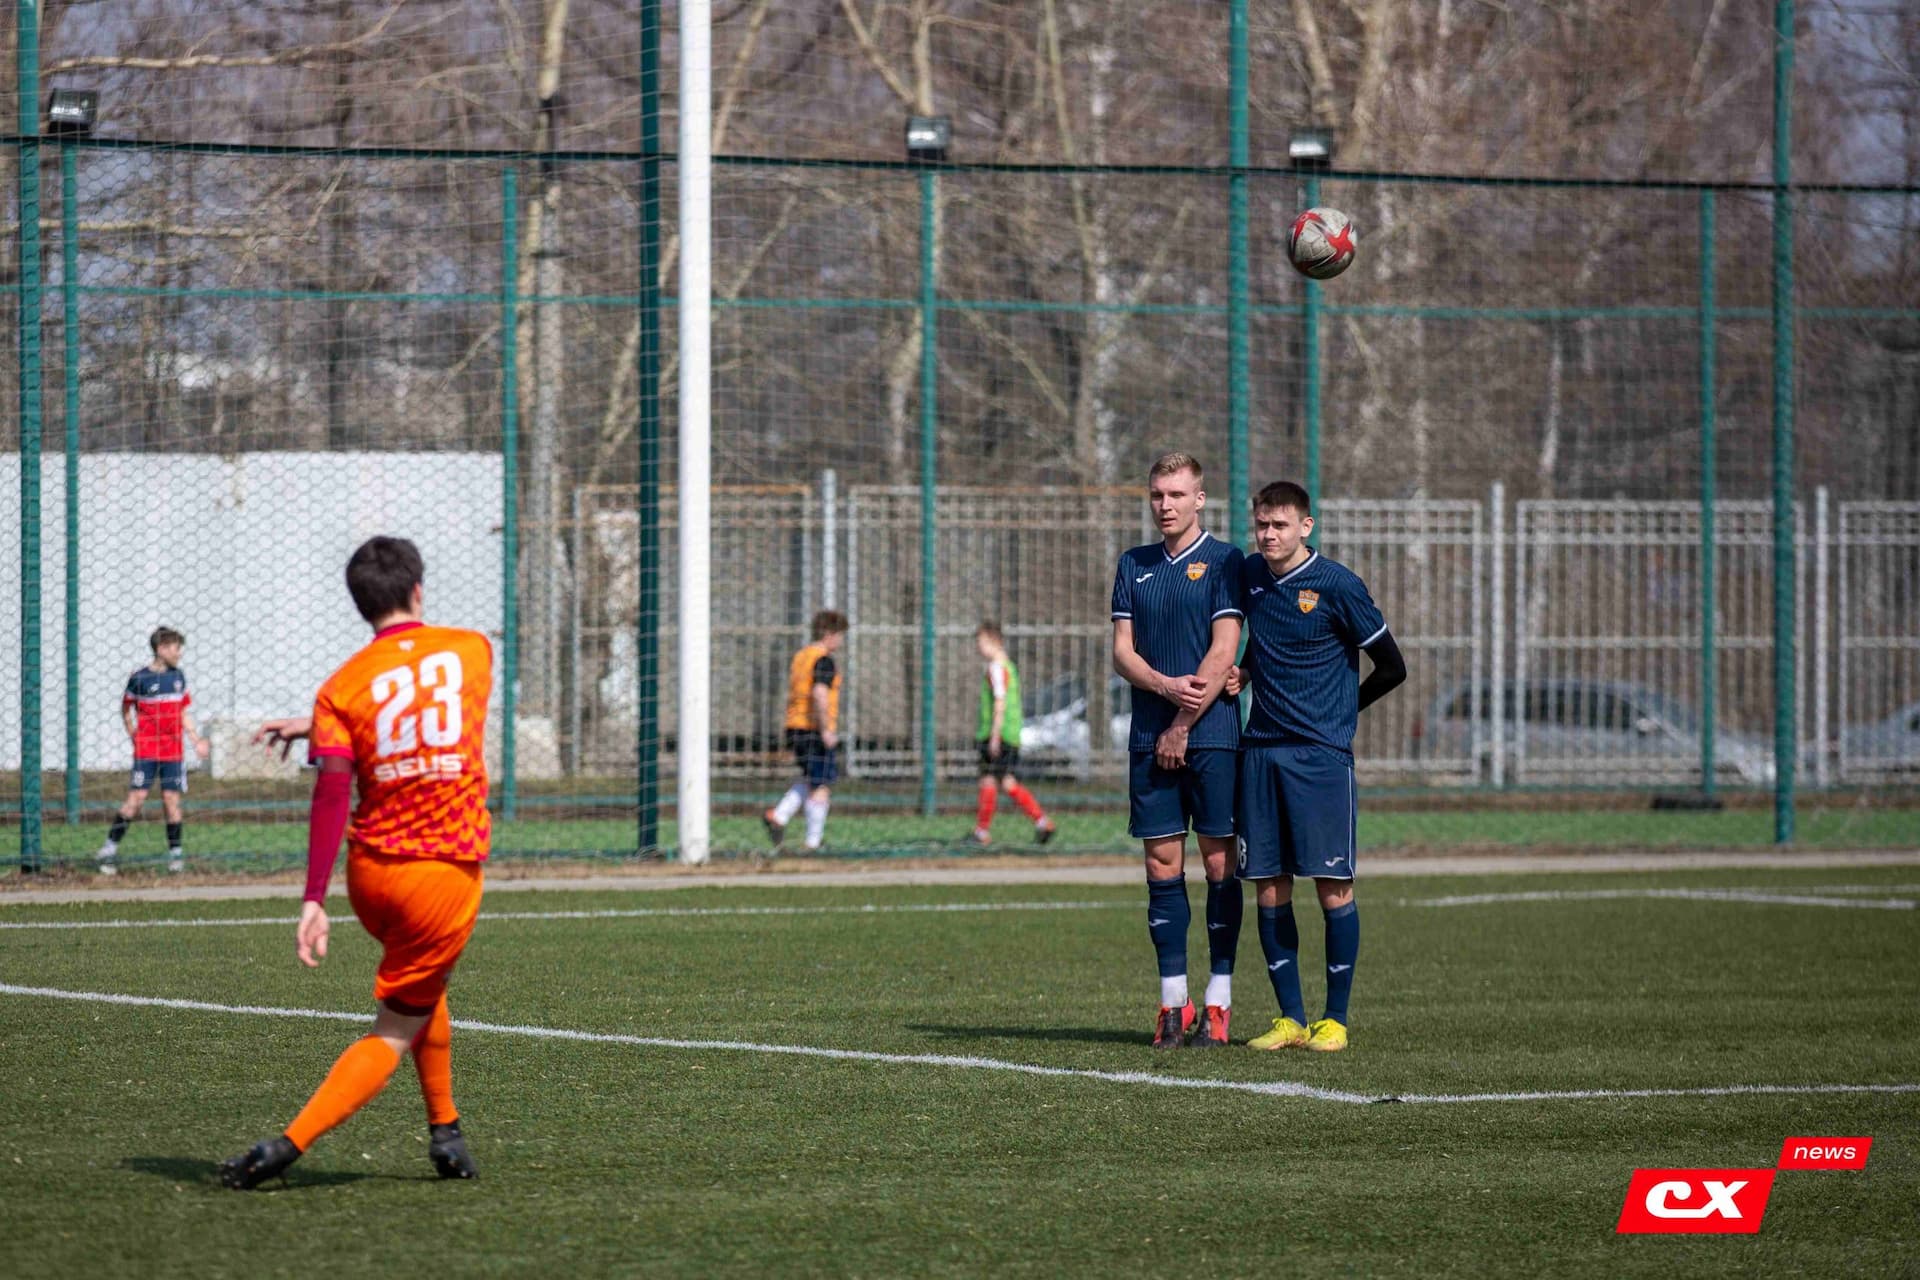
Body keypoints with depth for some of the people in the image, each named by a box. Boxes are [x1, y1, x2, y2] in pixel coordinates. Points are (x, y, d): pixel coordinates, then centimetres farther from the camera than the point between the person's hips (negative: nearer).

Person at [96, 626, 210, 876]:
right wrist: (134, 736, -3)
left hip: (174, 751, 4)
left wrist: (196, 740, 12)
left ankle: (176, 853, 8)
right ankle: (110, 848, -2)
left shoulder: (178, 676, 11)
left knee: (173, 799, 1)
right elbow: (126, 709, 5)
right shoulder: (140, 678, -4)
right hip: (146, 750, -4)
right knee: (136, 798, -9)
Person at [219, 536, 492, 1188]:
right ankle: (289, 1144, -17)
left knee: (425, 986, 30)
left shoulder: (342, 689, -3)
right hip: (448, 875, -2)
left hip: (371, 871, 2)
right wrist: (318, 725, 22)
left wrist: (313, 900, -15)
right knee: (393, 1034, 0)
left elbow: (330, 796, -13)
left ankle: (445, 1129, 28)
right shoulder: (471, 650, 2)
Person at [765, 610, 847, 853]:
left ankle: (778, 816, 7)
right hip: (817, 730, -9)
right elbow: (819, 695, -25)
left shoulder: (798, 657, 14)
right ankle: (813, 843, -1)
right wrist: (826, 730, -23)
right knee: (821, 787, -2)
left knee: (809, 780, 22)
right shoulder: (824, 661, -13)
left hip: (795, 726, 9)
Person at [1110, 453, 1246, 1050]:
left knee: (1218, 860, -3)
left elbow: (1223, 652, -7)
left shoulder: (1224, 561, 0)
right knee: (1162, 862, 2)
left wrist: (1182, 726, -10)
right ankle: (1173, 999, 6)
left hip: (1211, 734, -4)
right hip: (1149, 735, 4)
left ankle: (1218, 1002, 0)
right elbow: (1122, 652, 8)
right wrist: (1167, 686, -12)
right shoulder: (1133, 566, 13)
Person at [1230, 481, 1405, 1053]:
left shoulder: (1337, 586, -8)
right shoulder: (1249, 576, 8)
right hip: (1260, 749, 5)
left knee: (1333, 886, -5)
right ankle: (1291, 1018, 9)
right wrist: (1246, 675, 9)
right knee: (1268, 885, 3)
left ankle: (1335, 1020, 1)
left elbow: (1391, 668, 0)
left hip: (1321, 754, -5)